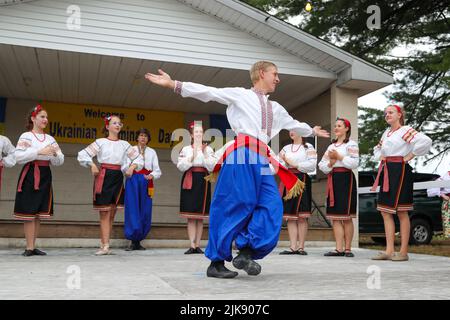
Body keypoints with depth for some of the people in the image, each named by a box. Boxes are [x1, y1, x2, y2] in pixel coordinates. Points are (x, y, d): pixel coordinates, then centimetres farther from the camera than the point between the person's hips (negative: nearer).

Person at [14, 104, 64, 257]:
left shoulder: (50, 138, 14)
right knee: (29, 212, -7)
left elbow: (60, 161, 11)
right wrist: (39, 152, -19)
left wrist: (55, 154, -10)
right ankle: (29, 248, -3)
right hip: (31, 175, -5)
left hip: (45, 175, 5)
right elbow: (18, 156, -13)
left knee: (39, 212, 5)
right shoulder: (26, 136, 1)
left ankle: (33, 246, 11)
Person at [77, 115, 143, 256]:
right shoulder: (101, 142, 2)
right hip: (104, 176, -4)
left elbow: (138, 158, 15)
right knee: (105, 213, -6)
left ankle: (104, 245, 12)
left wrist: (132, 167, -1)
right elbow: (82, 155, 0)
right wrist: (92, 165, -13)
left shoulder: (124, 144, 11)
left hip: (118, 177, 4)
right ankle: (105, 246, -6)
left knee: (112, 214, 5)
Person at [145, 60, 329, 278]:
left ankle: (246, 252, -3)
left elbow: (294, 124, 48)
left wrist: (312, 131, 64)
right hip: (242, 153, -7)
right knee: (234, 206, -10)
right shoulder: (240, 94, 11)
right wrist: (173, 84, -4)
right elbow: (208, 92, 4)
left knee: (271, 207, -7)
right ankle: (217, 262, -3)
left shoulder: (276, 109, 31)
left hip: (262, 159, 7)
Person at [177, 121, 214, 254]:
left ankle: (197, 245, 8)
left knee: (200, 216, 3)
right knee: (190, 216, -3)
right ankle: (192, 245, -2)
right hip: (189, 181, 0)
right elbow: (181, 166, -4)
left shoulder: (208, 149, 10)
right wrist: (193, 155, -9)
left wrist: (203, 152, -8)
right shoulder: (186, 149, 10)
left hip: (203, 181, 0)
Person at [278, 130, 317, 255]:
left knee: (301, 216, -5)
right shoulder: (286, 148, 19)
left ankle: (301, 247, -2)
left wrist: (295, 165, -8)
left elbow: (312, 165, -8)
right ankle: (293, 247, -1)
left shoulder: (308, 147, 6)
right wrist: (283, 162, -10)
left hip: (302, 180, -4)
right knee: (290, 217, 0)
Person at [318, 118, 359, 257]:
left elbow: (355, 163, -13)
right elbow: (322, 166, 13)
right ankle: (339, 249, 2)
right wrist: (330, 163, -7)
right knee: (335, 217, 1)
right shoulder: (331, 146, 21)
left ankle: (347, 248, 2)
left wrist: (339, 157, -11)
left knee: (346, 217, -4)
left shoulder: (351, 144, 2)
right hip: (333, 179, 6)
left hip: (345, 179, -6)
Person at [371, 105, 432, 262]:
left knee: (401, 212, -4)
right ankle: (389, 251, 7)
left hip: (400, 171, -8)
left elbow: (426, 141, -21)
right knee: (385, 211, 4)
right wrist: (380, 157, 12)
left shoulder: (406, 130, -6)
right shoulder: (386, 133, 18)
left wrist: (411, 155, -14)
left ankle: (403, 252, 2)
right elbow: (377, 150, 32)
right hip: (386, 172, 8)